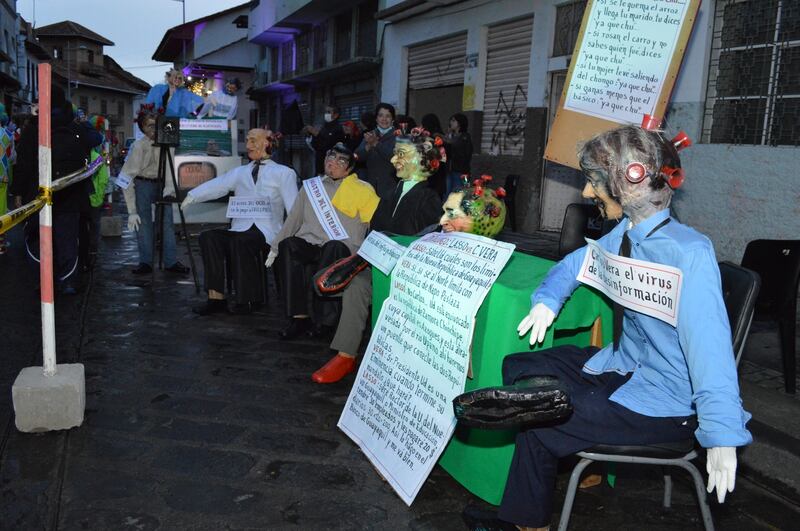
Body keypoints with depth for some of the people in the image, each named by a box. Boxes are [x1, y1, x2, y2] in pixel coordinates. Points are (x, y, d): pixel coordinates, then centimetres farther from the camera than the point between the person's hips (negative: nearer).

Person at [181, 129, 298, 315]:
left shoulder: (283, 173, 13)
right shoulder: (239, 172, 26)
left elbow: (295, 208, 3)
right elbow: (217, 185, 9)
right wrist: (192, 196, -8)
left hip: (266, 230, -4)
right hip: (240, 228, 4)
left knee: (240, 241, -33)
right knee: (209, 236, -22)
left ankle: (248, 299, -18)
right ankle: (216, 297, -25)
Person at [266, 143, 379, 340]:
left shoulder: (362, 190, 14)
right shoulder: (310, 186, 23)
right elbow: (293, 220, 26)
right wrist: (275, 248, 19)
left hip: (342, 250, -2)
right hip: (309, 245, 3)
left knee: (333, 248, -39)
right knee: (288, 245, -31)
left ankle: (325, 319, -31)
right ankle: (299, 317, -31)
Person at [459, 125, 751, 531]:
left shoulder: (688, 253, -26)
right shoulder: (624, 235, -1)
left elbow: (710, 347, -33)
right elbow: (576, 263, 17)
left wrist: (722, 436, -37)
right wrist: (547, 301, 2)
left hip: (666, 405, -8)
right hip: (621, 368, 8)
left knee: (537, 418, -15)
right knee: (517, 369, 6)